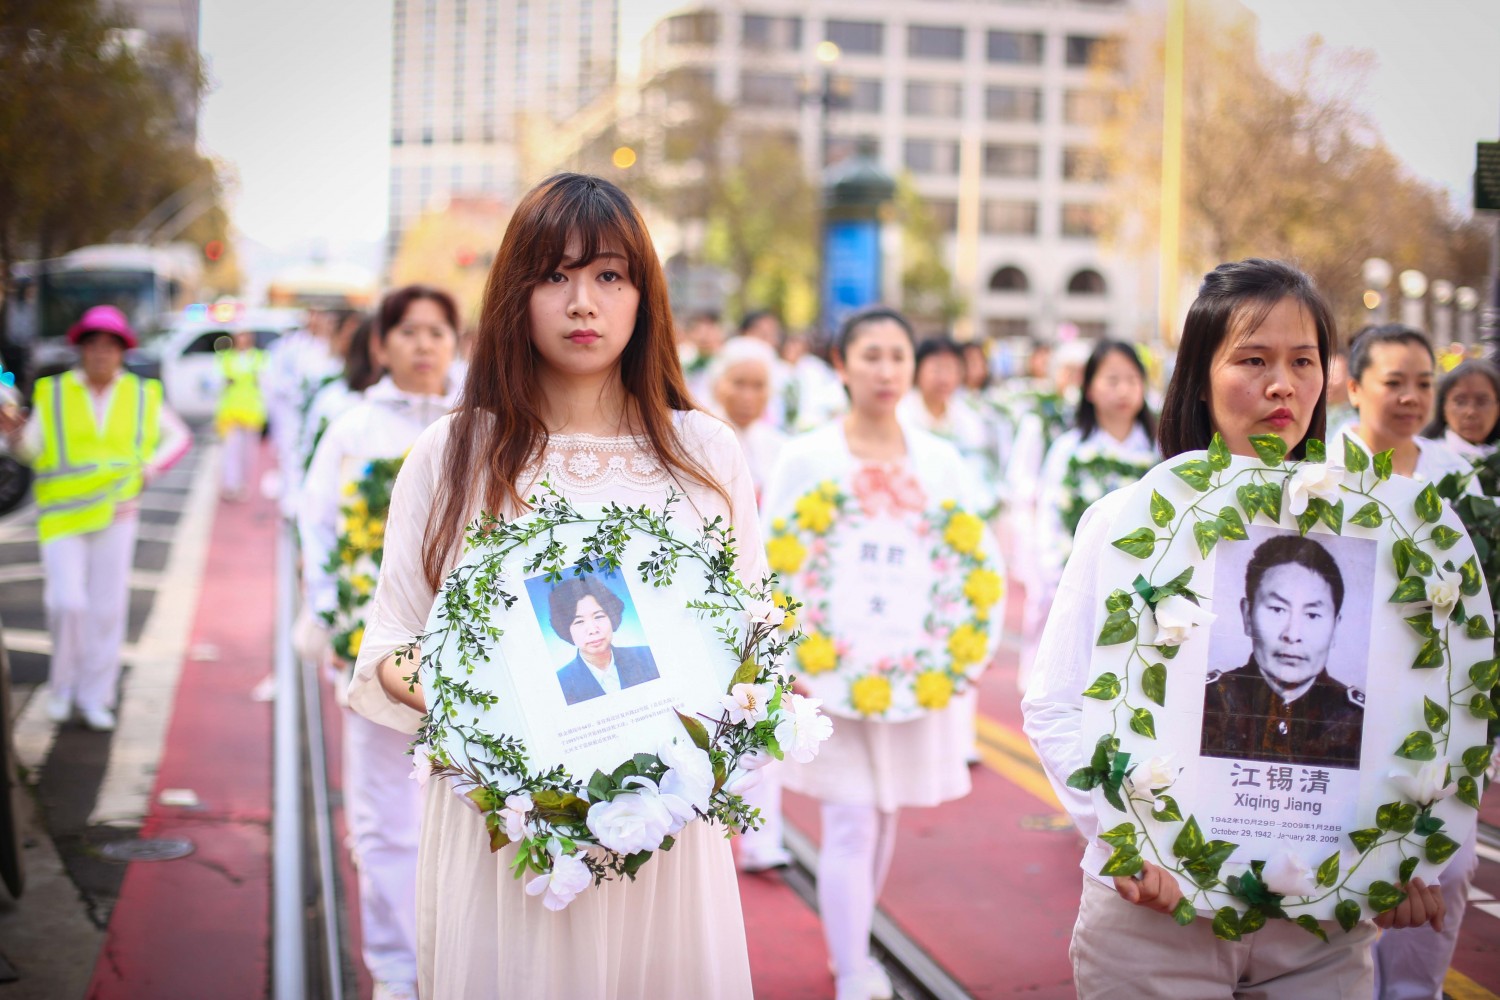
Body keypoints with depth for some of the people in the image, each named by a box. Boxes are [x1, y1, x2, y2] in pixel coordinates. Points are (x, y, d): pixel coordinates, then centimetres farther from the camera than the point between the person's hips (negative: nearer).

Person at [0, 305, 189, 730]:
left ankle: (95, 698, 15)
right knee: (67, 603, -12)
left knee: (107, 607, 3)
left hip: (114, 515, 2)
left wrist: (148, 471, -1)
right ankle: (62, 684, 12)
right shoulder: (53, 393, 3)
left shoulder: (141, 396, 6)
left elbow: (179, 437, 14)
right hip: (62, 515, -1)